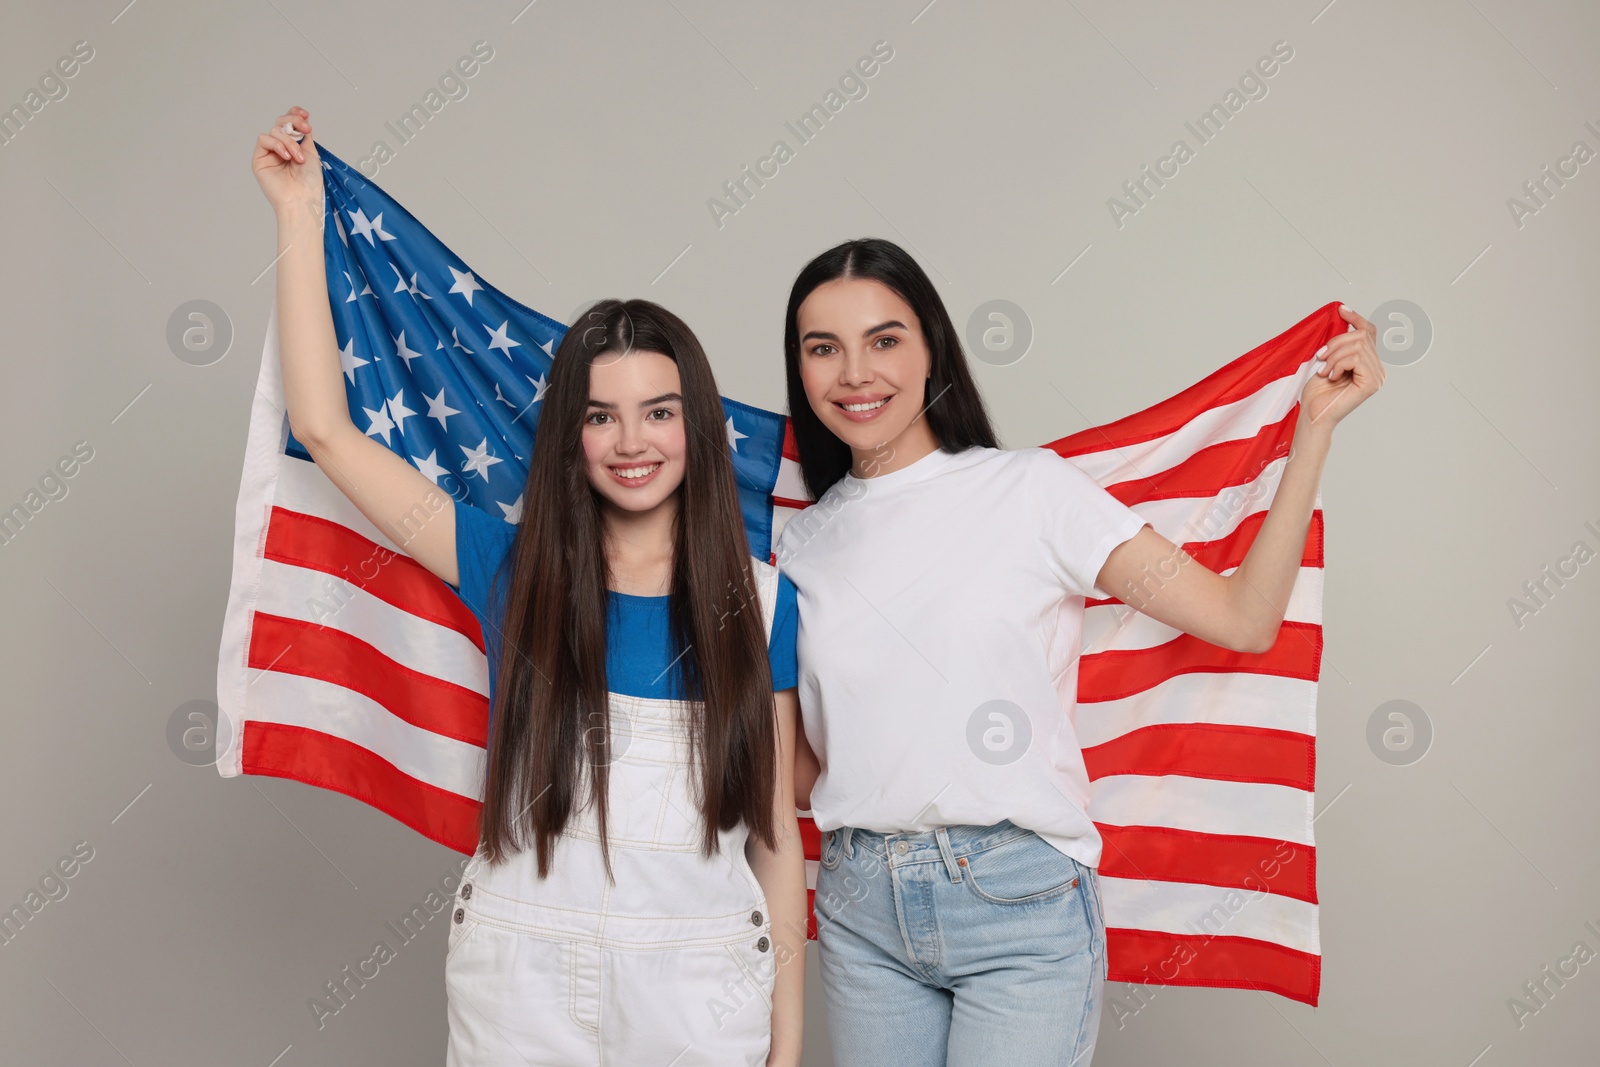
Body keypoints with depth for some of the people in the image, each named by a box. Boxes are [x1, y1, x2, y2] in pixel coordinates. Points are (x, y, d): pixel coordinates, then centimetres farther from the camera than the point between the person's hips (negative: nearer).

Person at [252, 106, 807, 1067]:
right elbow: (327, 430, -4)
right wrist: (301, 214, -2)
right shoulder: (515, 572, -2)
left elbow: (777, 827, 1)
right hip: (523, 982, 1)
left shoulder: (760, 601, -2)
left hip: (702, 987, 0)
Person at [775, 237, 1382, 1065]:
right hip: (862, 910, 4)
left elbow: (1243, 618, -7)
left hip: (1020, 903, -3)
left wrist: (1315, 425, -9)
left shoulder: (1031, 489, -3)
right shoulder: (801, 543, 7)